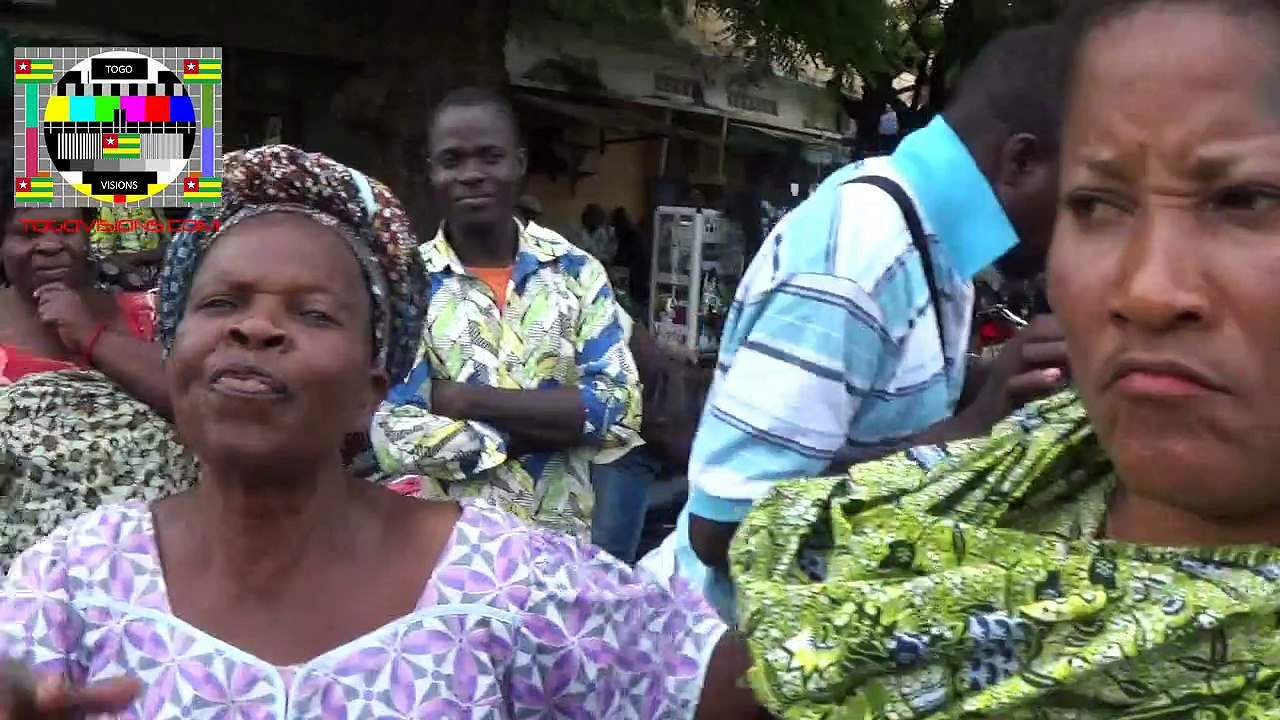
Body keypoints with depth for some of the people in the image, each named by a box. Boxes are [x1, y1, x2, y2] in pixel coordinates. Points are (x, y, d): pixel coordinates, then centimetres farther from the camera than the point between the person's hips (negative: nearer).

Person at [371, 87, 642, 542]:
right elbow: (396, 440, -17)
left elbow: (619, 411, -12)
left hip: (559, 542, 2)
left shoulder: (577, 272, -2)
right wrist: (557, 420, -16)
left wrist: (465, 399, -16)